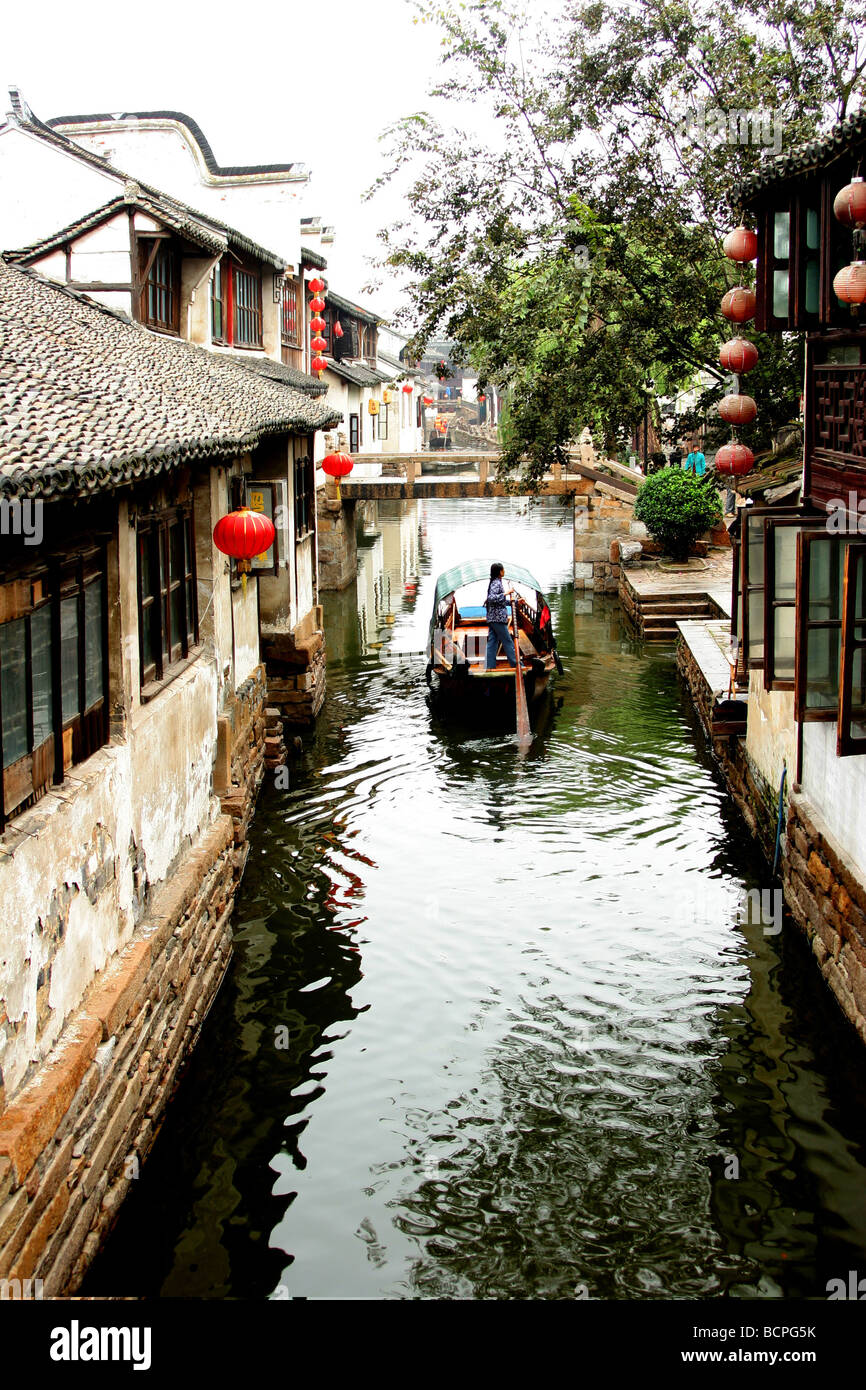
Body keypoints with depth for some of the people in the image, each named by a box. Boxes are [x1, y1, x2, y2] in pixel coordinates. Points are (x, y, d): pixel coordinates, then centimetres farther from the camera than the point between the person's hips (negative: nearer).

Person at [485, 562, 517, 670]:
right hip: (498, 618, -9)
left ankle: (490, 666, 5)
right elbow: (491, 598, -26)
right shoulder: (496, 583, -13)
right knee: (507, 642, -4)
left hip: (492, 618, 10)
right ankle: (516, 665, 0)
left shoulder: (496, 582, 18)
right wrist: (505, 594, -26)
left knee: (492, 642, 6)